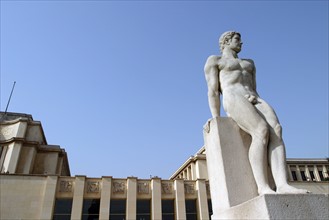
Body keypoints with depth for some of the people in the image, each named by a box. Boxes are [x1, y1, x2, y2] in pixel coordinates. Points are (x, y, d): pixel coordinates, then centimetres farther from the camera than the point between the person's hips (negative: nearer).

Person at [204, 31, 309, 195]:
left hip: (254, 102, 6)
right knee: (262, 131, -32)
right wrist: (217, 122, -9)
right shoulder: (214, 60, 17)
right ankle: (263, 188, -35)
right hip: (233, 100, -5)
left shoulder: (249, 63, 36)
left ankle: (283, 185, -38)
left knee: (275, 130, -26)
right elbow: (213, 91, 3)